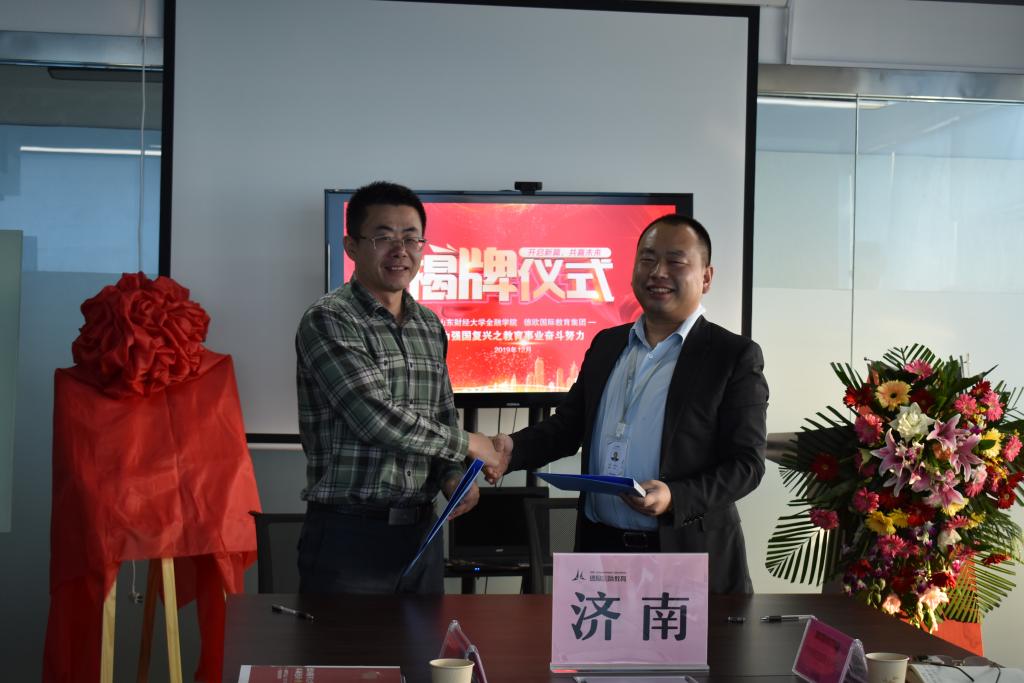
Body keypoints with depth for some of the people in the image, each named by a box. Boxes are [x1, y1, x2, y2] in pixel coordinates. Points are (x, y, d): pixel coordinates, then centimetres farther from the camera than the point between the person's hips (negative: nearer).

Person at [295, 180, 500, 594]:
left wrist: (454, 477, 0)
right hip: (348, 534, -6)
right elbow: (374, 416, -19)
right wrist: (464, 444, -8)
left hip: (422, 531, 6)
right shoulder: (329, 320, -10)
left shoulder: (430, 326, 13)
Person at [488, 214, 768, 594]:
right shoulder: (606, 345, 11)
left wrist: (675, 498, -24)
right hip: (600, 548, 5)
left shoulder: (734, 356, -6)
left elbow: (746, 463, -9)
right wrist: (513, 449, -4)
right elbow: (566, 426, 15)